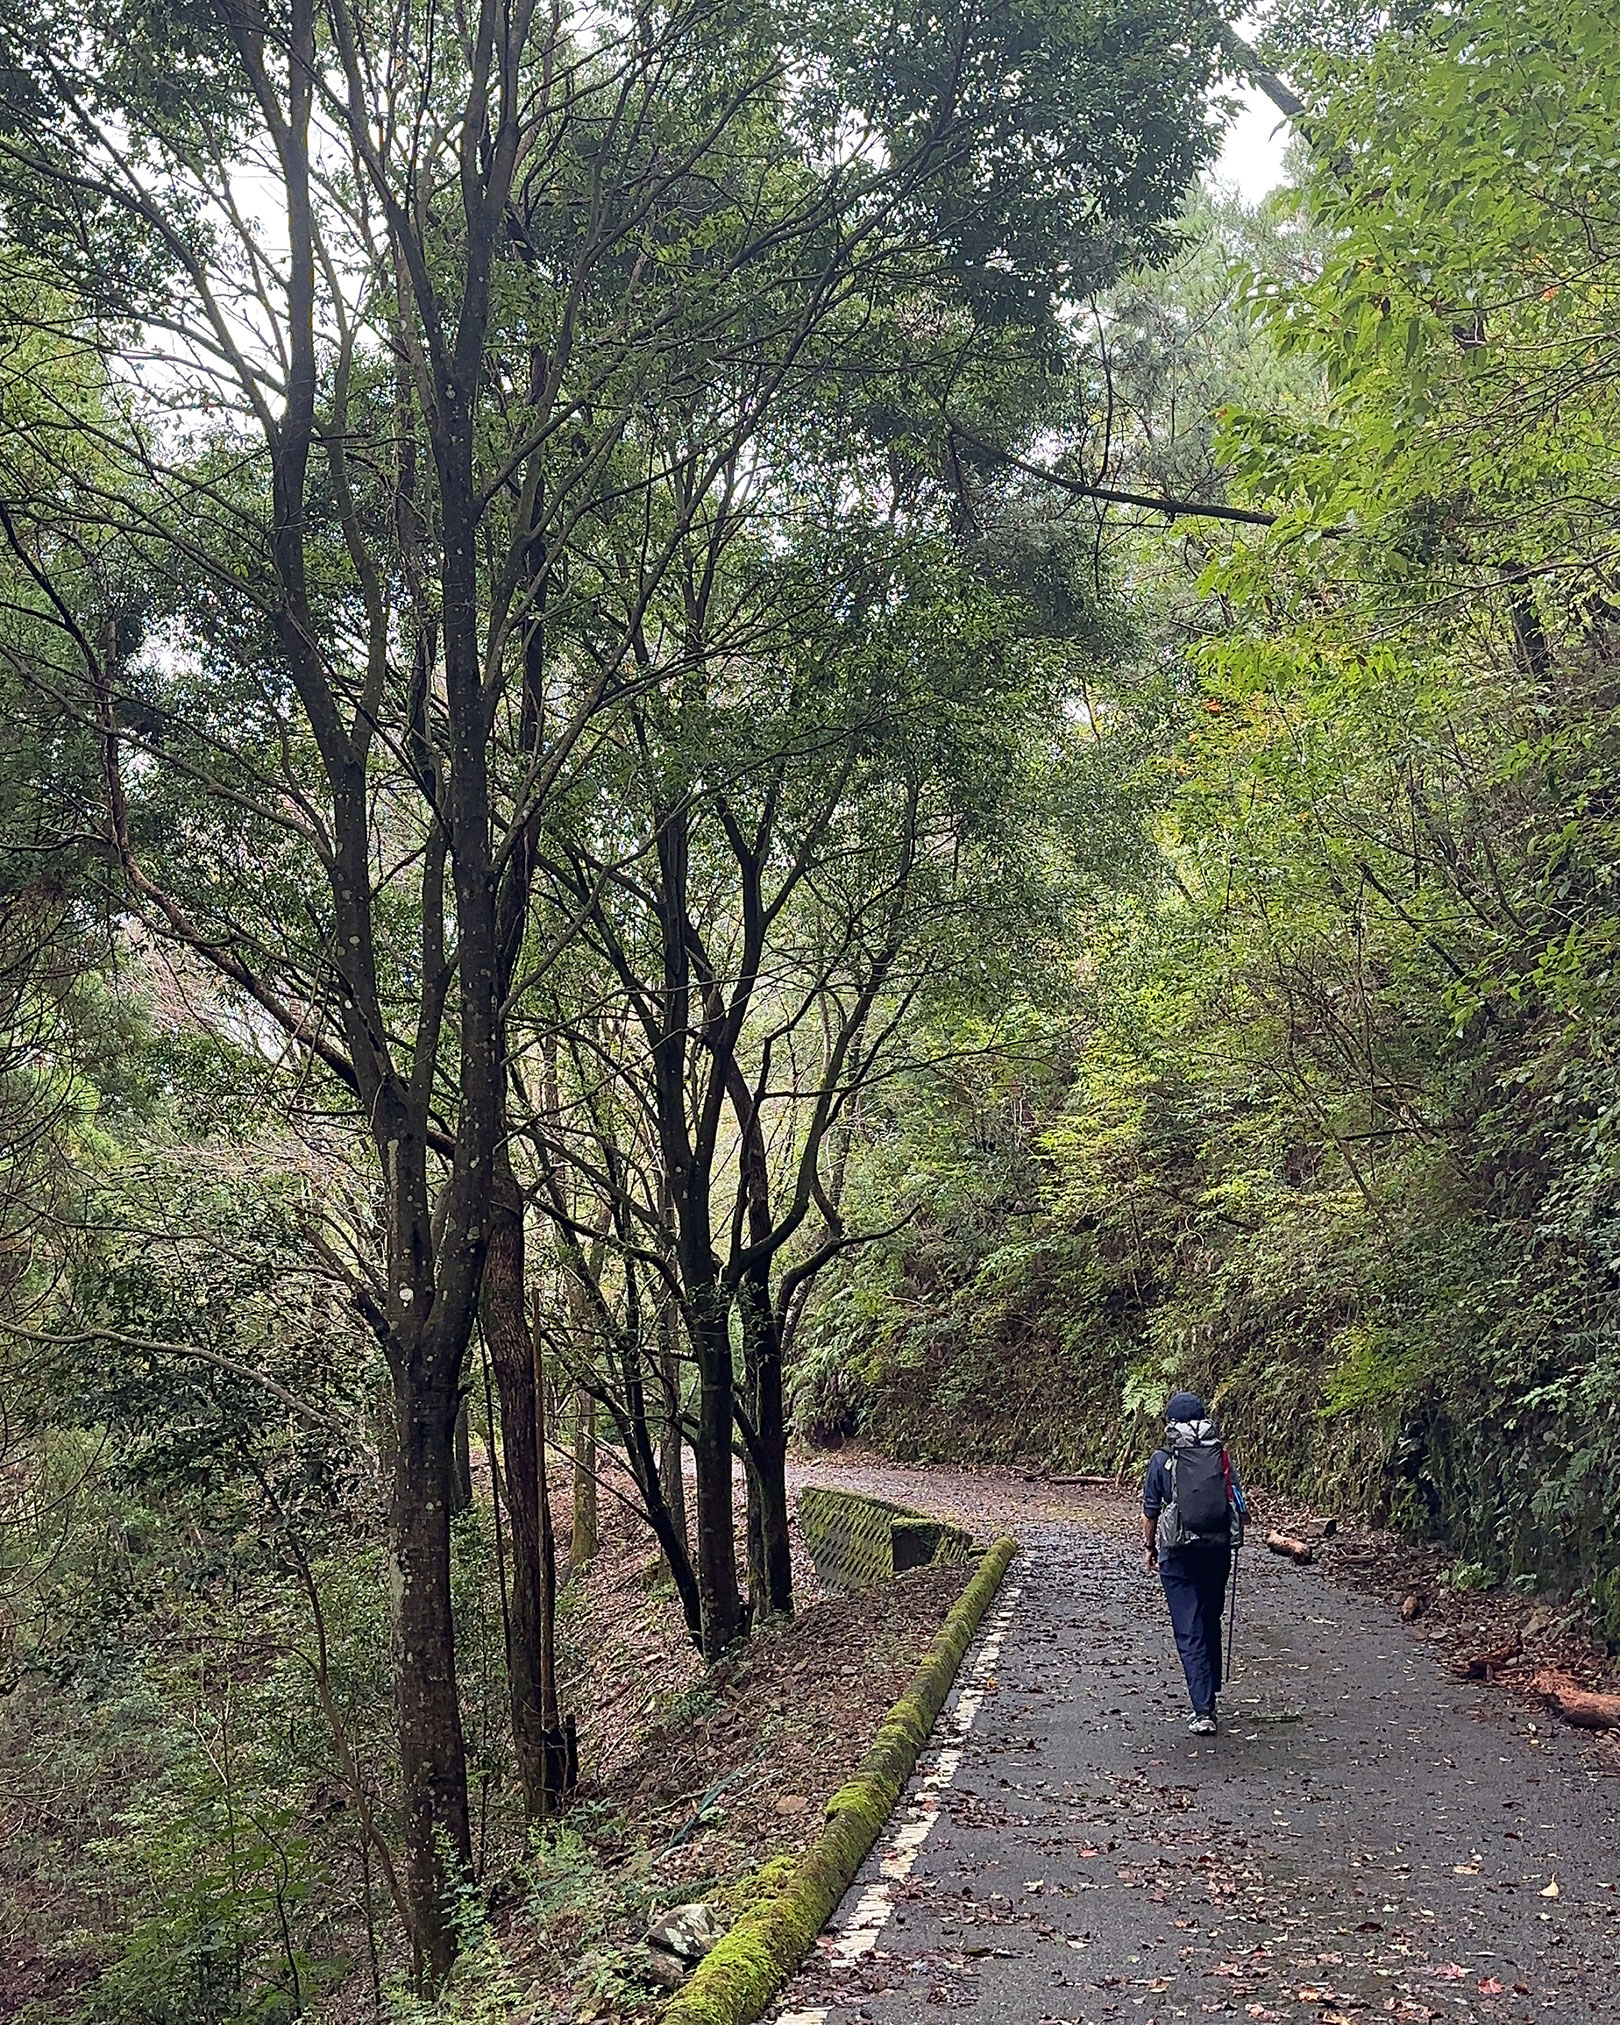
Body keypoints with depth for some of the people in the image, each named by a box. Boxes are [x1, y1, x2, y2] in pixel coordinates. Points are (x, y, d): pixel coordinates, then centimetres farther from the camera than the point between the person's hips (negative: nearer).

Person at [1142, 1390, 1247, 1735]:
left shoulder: (1163, 1459, -5)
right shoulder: (1221, 1454, 2)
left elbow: (1150, 1510, 0)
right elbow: (1238, 1503, 4)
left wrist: (1148, 1547, 14)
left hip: (1178, 1553, -3)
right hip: (1218, 1549, 4)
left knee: (1189, 1631, -1)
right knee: (1210, 1622, 21)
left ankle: (1203, 1711, -8)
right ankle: (1209, 1696, 32)